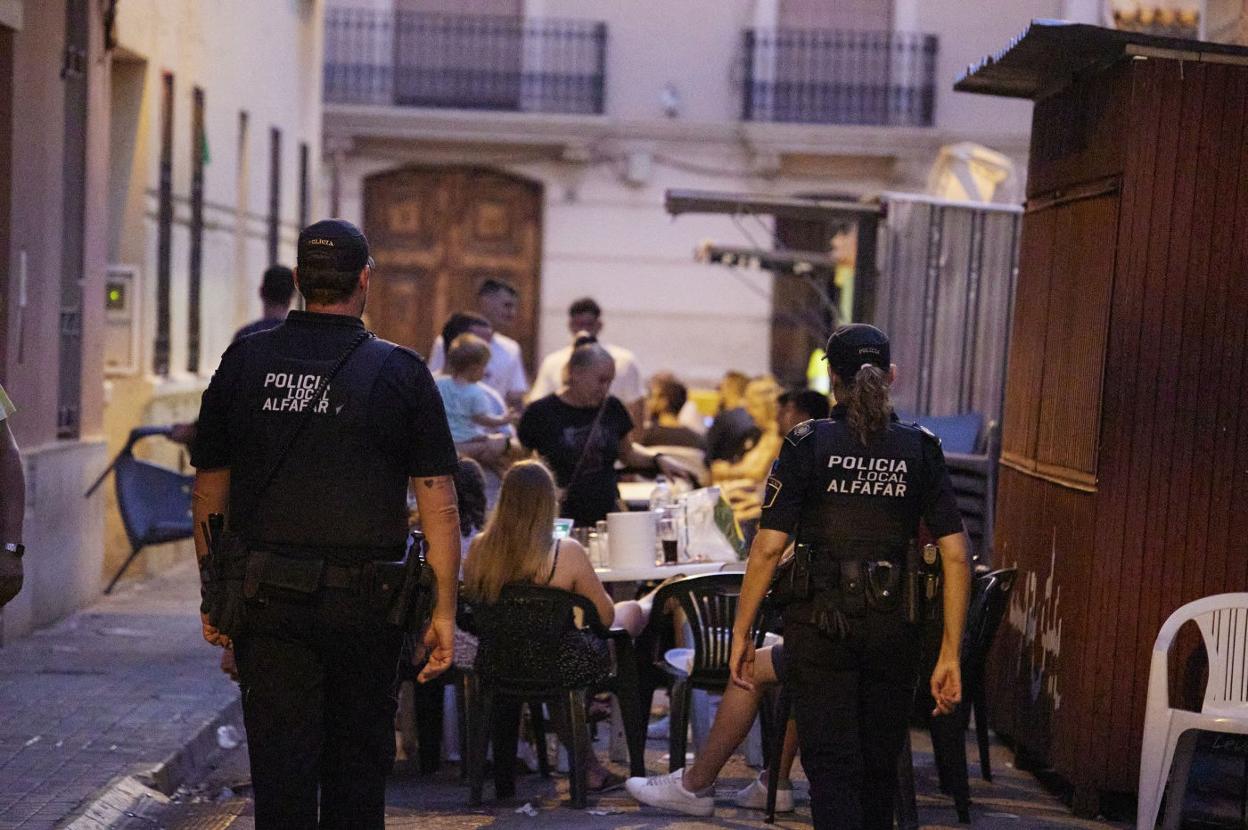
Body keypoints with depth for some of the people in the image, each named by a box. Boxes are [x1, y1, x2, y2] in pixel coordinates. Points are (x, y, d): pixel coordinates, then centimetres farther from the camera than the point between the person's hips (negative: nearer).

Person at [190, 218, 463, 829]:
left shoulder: (243, 363, 3)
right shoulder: (402, 373, -3)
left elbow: (208, 491, 7)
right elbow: (438, 501, -6)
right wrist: (444, 609, -1)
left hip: (266, 596, 1)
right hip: (364, 597, -1)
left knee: (281, 765, 3)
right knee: (358, 757, 14)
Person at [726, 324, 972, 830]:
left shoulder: (806, 445, -5)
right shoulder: (921, 450, 2)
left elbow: (767, 549, -9)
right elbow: (955, 556, -3)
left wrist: (740, 634, -1)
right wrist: (950, 655, 0)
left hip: (821, 625, -3)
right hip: (893, 628, 3)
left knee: (831, 766, 0)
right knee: (880, 764, 18)